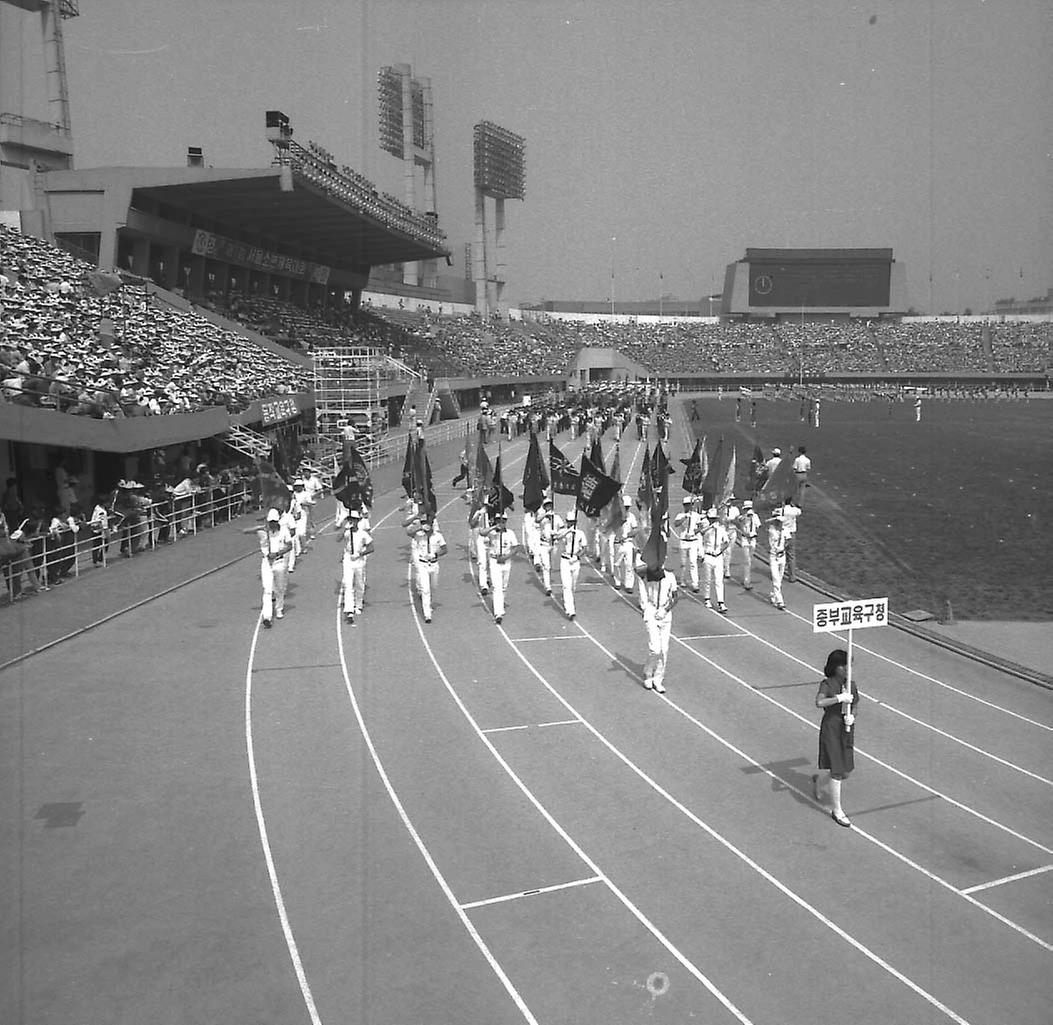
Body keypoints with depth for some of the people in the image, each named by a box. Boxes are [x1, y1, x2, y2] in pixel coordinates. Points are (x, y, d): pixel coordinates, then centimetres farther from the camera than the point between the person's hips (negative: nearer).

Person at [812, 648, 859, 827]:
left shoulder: (851, 684, 7)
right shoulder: (827, 684, -10)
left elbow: (854, 707, 12)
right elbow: (819, 702, -27)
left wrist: (852, 717, -9)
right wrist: (839, 698, -32)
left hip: (847, 730, 6)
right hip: (831, 730, -6)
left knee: (845, 772, 11)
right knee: (837, 772, -3)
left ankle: (819, 780, 42)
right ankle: (836, 810, 11)